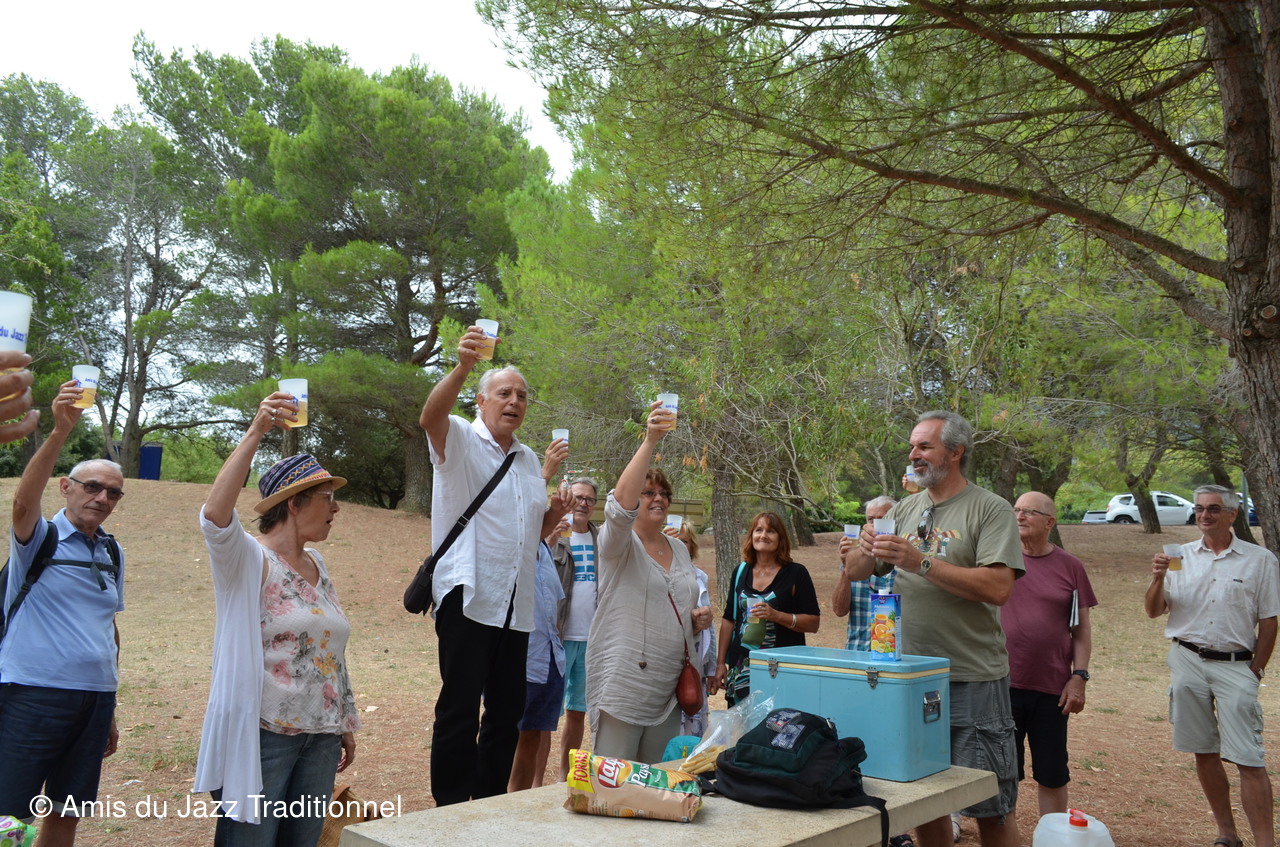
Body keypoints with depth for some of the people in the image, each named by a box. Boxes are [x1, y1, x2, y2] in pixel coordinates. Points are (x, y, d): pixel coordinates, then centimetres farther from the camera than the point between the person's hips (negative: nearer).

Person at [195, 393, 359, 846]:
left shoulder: (317, 565, 12)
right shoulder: (249, 559, -9)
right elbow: (215, 513, -31)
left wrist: (346, 724, 20)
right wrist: (255, 433, -34)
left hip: (320, 740, 7)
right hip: (262, 738, -7)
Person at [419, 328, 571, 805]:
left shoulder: (530, 461, 19)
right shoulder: (460, 440, 0)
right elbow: (430, 417, -25)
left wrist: (555, 514, 4)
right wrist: (463, 367, -42)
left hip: (516, 604, 7)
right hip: (468, 595, -6)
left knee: (507, 711, 11)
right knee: (460, 708, -7)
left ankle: (490, 805, 25)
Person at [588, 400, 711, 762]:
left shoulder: (679, 549, 16)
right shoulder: (619, 543, -5)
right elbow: (621, 504, -27)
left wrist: (698, 618, 3)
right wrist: (650, 441, -34)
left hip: (668, 688, 7)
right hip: (622, 687, -7)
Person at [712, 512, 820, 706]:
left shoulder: (796, 573, 0)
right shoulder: (741, 572, 11)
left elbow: (813, 623, -5)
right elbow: (729, 620, 15)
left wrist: (776, 615, -18)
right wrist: (720, 663, 11)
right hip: (741, 666, 3)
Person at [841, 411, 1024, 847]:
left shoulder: (991, 510, -7)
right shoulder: (905, 509, 10)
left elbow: (998, 588, -19)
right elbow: (856, 573, 11)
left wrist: (921, 562, -23)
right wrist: (863, 551, -12)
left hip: (972, 680, -5)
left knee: (990, 807, 3)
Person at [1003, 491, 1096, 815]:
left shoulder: (1070, 566, 1)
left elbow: (1082, 629, 5)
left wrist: (1079, 677, -5)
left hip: (1052, 690, 0)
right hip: (1002, 685, 0)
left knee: (1053, 775, 12)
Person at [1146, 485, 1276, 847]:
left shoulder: (1259, 559, 1)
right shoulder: (1181, 556, 6)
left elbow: (1268, 622, 4)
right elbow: (1153, 611, 4)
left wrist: (1256, 673, 1)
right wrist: (1158, 579, -14)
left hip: (1235, 665, -2)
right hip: (1187, 662, 3)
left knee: (1248, 759, -7)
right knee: (1204, 752, 10)